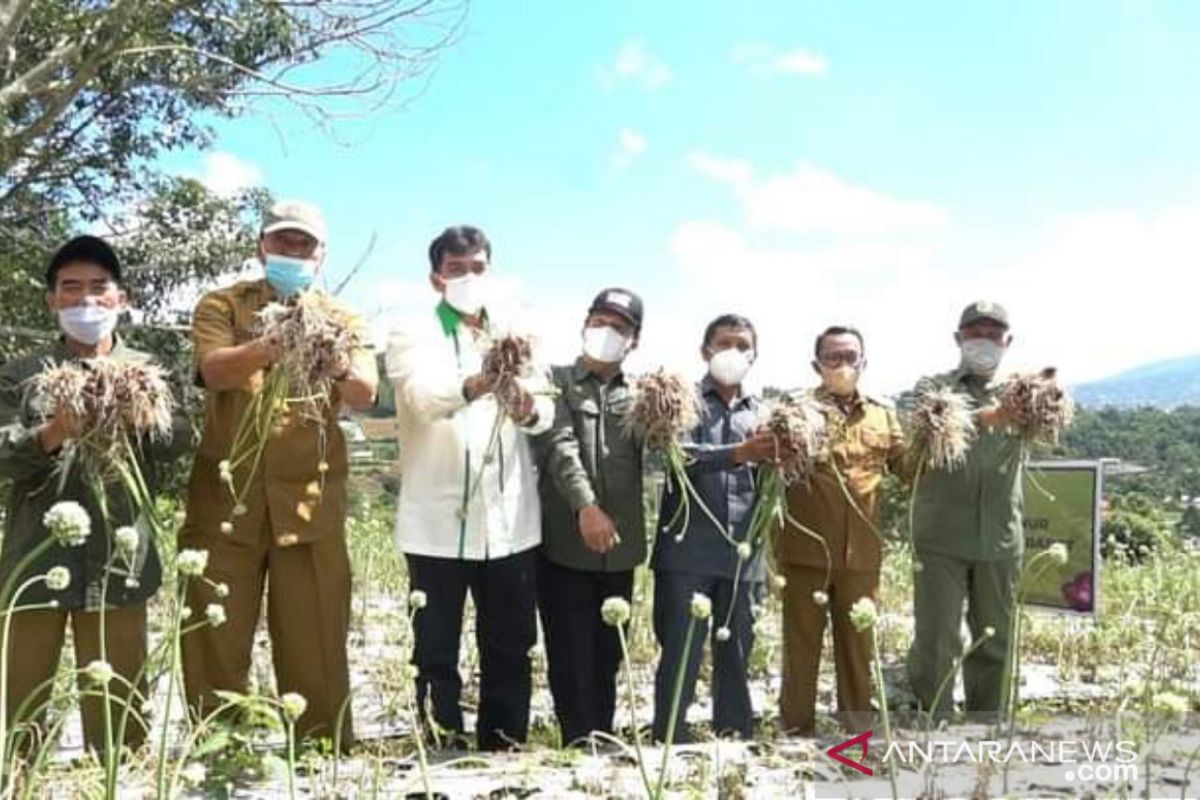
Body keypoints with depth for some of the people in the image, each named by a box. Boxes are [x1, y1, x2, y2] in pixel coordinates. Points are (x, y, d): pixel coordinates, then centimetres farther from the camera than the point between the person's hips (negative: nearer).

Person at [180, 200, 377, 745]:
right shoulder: (222, 306, 7)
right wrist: (269, 348, -34)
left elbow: (365, 394, -9)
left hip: (310, 501, 1)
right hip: (225, 497, 0)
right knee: (215, 642, 4)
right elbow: (215, 370, -14)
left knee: (315, 647, 4)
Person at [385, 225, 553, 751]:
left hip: (510, 519, 3)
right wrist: (471, 387, -40)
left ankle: (505, 748, 21)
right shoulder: (412, 336, 2)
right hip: (439, 520, -3)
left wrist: (529, 411, -24)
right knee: (437, 648, 4)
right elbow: (421, 397, -19)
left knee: (510, 646, 10)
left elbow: (547, 409, 1)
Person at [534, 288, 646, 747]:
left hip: (619, 551, 4)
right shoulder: (556, 382, 3)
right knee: (572, 663, -1)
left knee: (607, 662, 12)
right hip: (565, 546, -3)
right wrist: (584, 505, -28)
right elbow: (560, 447, -12)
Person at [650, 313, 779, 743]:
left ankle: (735, 740, 22)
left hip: (742, 553, 4)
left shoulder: (759, 411, 17)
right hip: (688, 549, -4)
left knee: (736, 655, 12)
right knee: (680, 653, -1)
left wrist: (773, 459, -7)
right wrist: (739, 453, -26)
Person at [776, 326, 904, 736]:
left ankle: (858, 730, 26)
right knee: (802, 643, 6)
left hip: (862, 552, 3)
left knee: (857, 644, 13)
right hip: (807, 548, -3)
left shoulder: (883, 414, 12)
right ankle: (798, 732, 17)